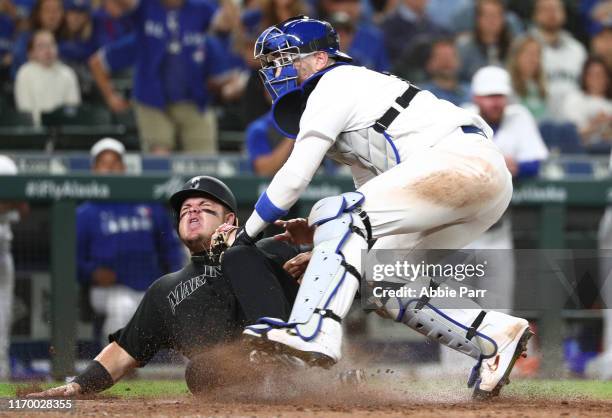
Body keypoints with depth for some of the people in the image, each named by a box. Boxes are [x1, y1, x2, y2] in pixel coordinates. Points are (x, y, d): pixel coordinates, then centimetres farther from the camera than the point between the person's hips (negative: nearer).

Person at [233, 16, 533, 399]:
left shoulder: (334, 85, 2)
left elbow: (294, 178, -3)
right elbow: (374, 218, 27)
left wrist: (247, 236, 6)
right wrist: (319, 232, 14)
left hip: (466, 159, -10)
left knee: (339, 214, -17)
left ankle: (314, 332, -32)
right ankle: (496, 335, 3)